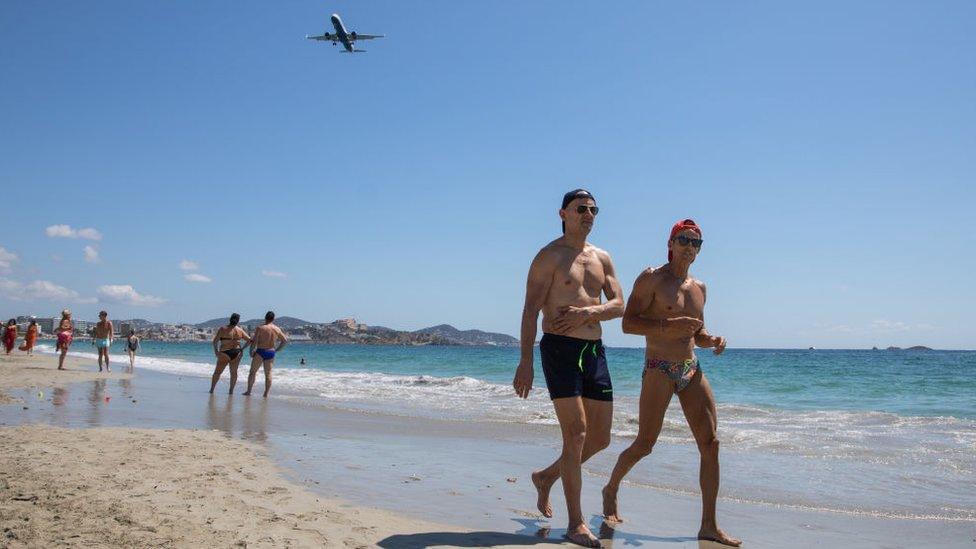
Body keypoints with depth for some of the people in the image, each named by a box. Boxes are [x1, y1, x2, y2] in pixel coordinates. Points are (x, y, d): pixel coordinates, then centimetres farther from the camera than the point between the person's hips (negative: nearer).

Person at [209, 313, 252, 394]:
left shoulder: (222, 329, -7)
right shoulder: (240, 330, 1)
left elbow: (215, 340, -9)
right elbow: (249, 340, 7)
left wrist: (215, 350, -1)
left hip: (225, 353, -2)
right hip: (237, 353, 3)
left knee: (217, 372, 10)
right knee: (234, 372, 11)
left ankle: (211, 389, 13)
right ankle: (231, 390, 10)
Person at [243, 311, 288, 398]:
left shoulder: (260, 328, -8)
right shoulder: (277, 329, 4)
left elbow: (254, 341, -10)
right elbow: (285, 340, 10)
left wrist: (251, 351, 2)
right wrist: (277, 350, 16)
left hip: (260, 351, -3)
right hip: (271, 352, 3)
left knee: (252, 372, 6)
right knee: (268, 374, 8)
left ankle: (248, 391, 4)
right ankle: (266, 393, 5)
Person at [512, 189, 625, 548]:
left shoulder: (602, 258, 16)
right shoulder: (549, 256, -2)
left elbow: (618, 305, 8)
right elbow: (531, 310, -8)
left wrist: (587, 312, -13)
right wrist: (526, 361, -17)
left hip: (595, 351, 7)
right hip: (560, 348, -7)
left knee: (600, 438, 9)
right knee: (576, 434, -11)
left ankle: (546, 477, 32)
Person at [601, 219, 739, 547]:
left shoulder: (699, 287, 16)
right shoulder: (652, 279, -4)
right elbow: (628, 323, -11)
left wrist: (712, 340, 2)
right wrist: (668, 326, -23)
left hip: (693, 371, 6)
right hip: (659, 370, -6)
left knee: (710, 444, -3)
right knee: (644, 444, -3)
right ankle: (610, 490, 26)